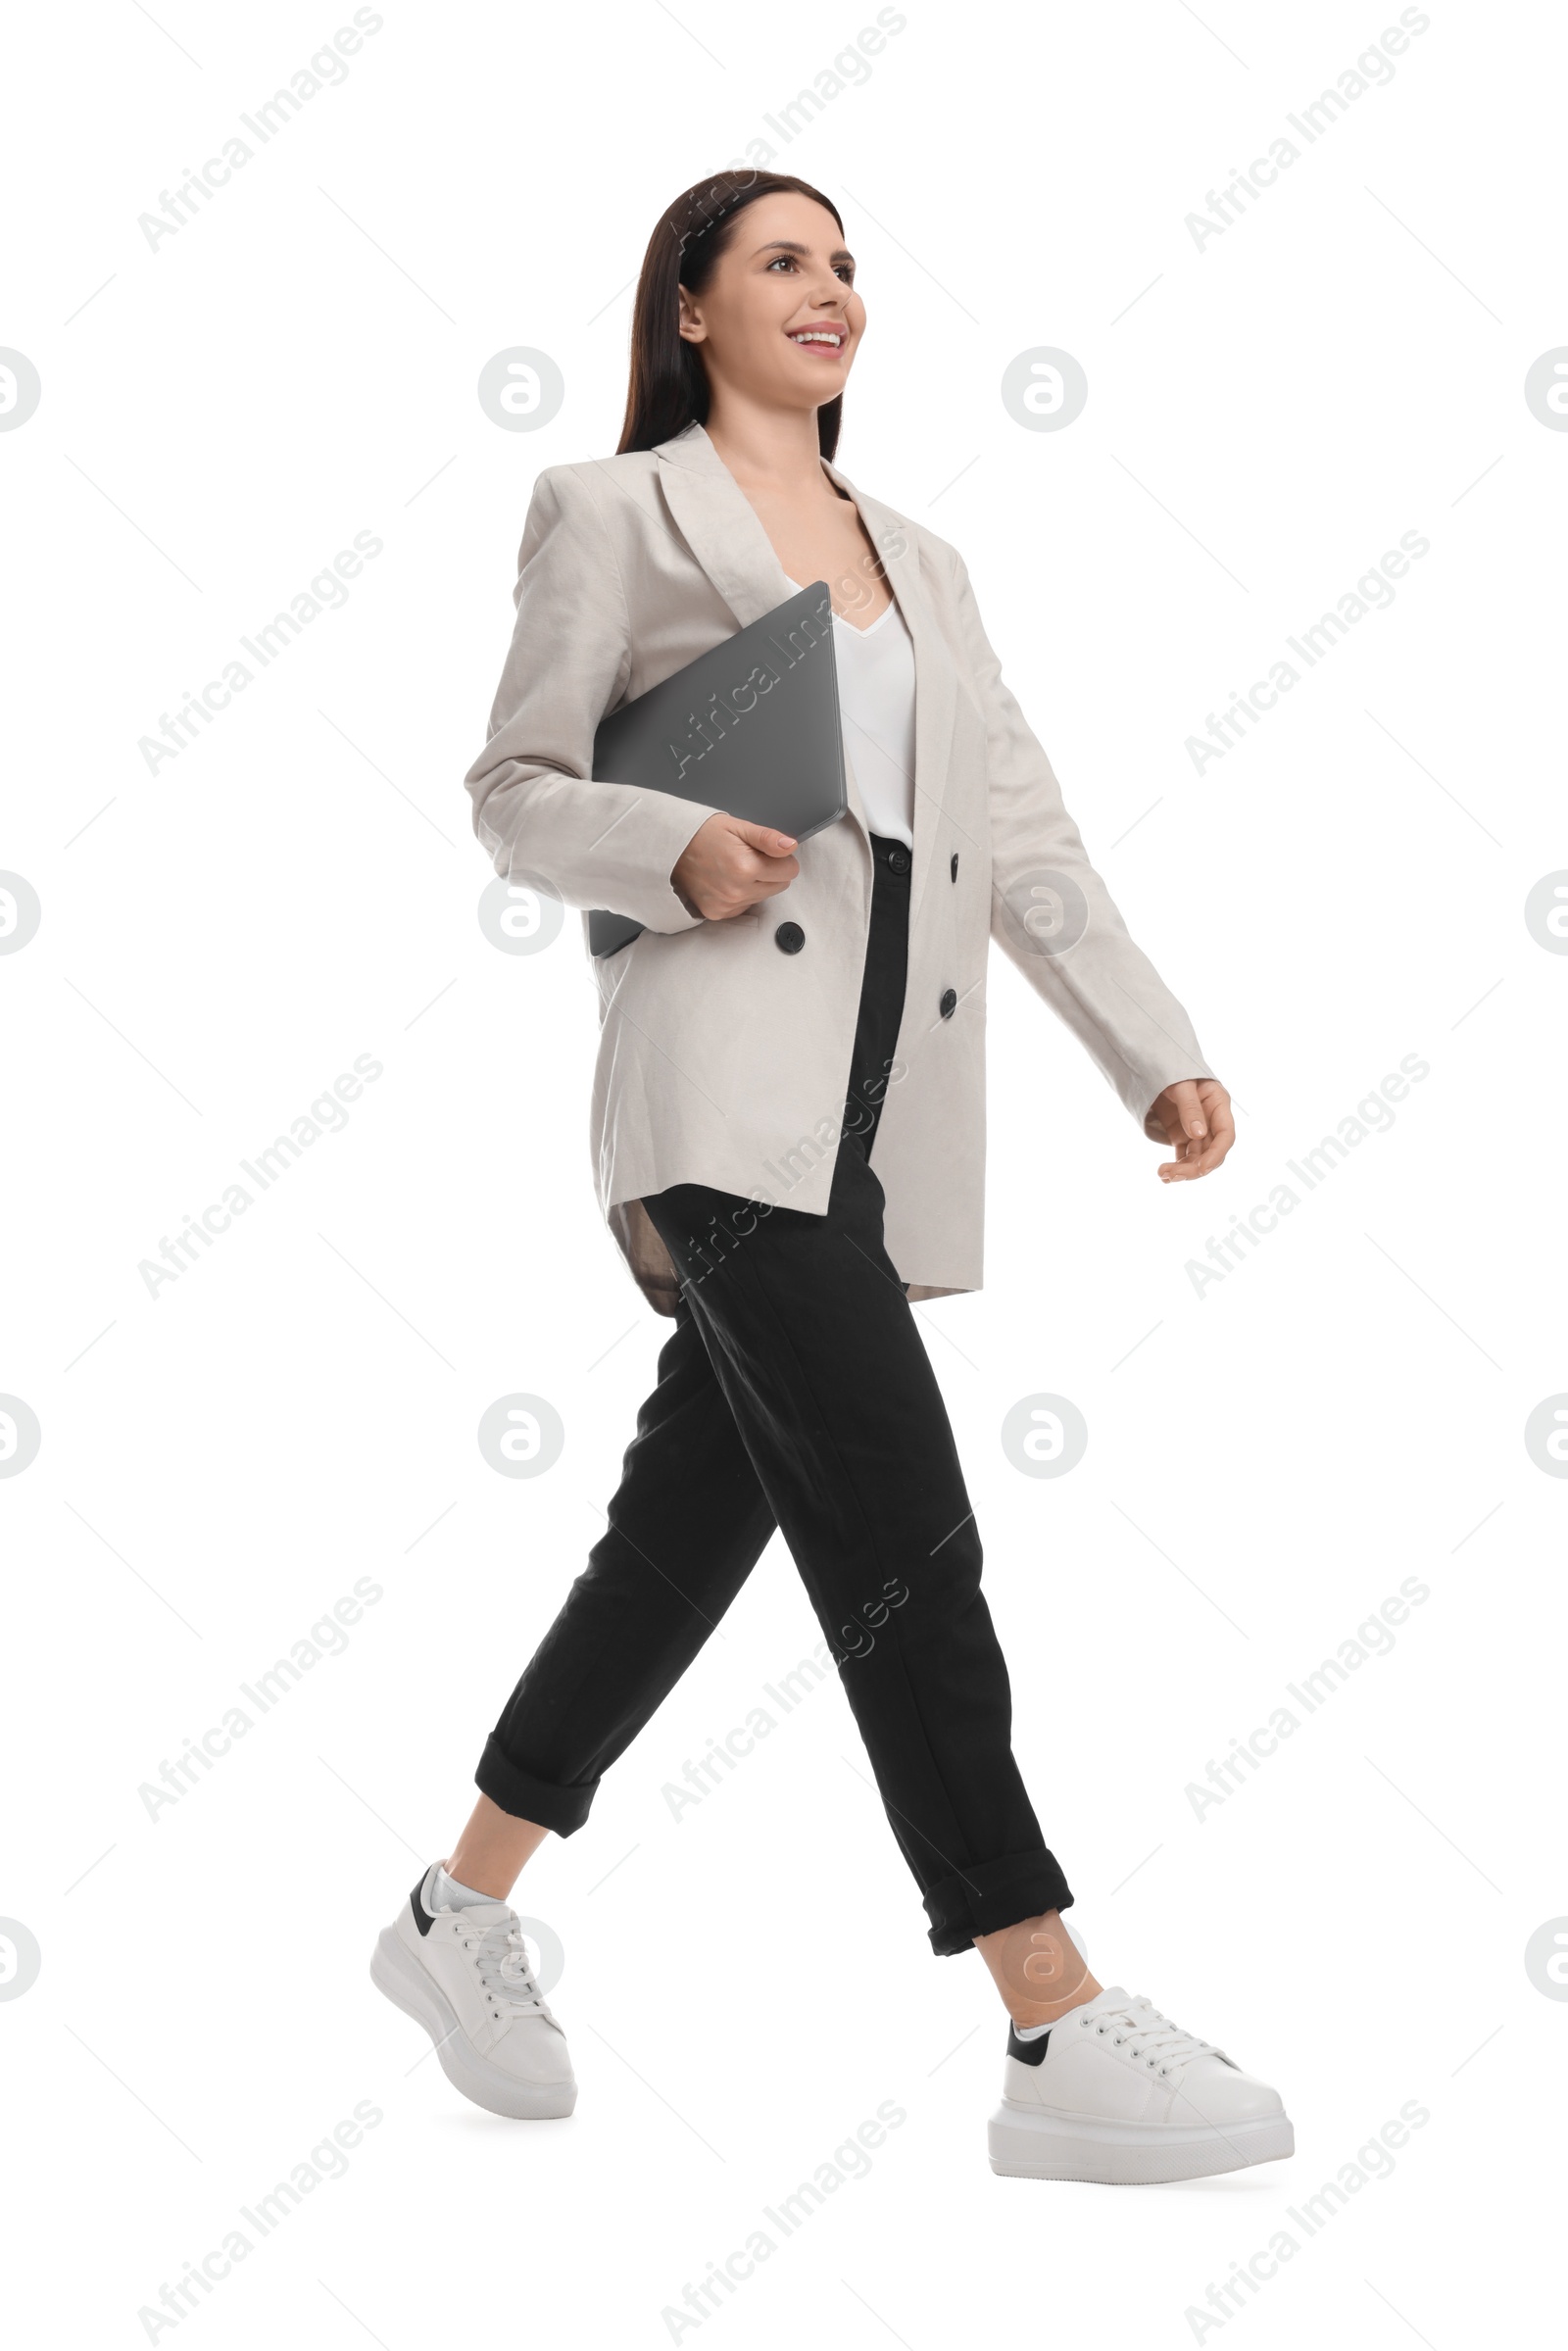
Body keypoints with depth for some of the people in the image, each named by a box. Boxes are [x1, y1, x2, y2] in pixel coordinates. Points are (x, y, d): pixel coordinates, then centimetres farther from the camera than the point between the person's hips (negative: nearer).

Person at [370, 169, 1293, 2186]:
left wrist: (1156, 1051, 7)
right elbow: (513, 791, 6)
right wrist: (672, 847, -15)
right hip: (733, 1081, -6)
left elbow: (1022, 837, 17)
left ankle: (461, 1911, 26)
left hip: (887, 1103, 6)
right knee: (902, 1527, -14)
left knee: (693, 1523, 10)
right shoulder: (615, 510, 8)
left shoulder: (919, 561, 24)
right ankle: (1058, 2036, -12)